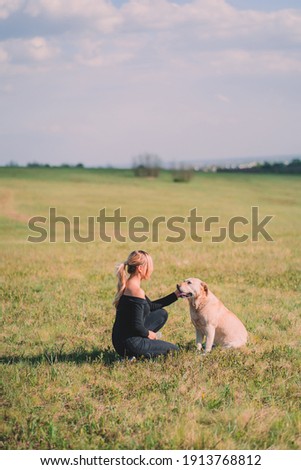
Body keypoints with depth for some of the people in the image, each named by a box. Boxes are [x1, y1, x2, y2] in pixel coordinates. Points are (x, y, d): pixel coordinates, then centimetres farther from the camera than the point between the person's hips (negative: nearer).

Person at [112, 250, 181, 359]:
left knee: (162, 314, 22)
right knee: (174, 350, 12)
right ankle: (134, 354, 0)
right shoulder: (137, 292, -23)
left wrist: (175, 295, 16)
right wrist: (148, 333, -6)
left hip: (121, 339, 9)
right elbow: (136, 326, -26)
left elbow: (151, 306, 20)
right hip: (129, 345, -9)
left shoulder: (128, 285, 8)